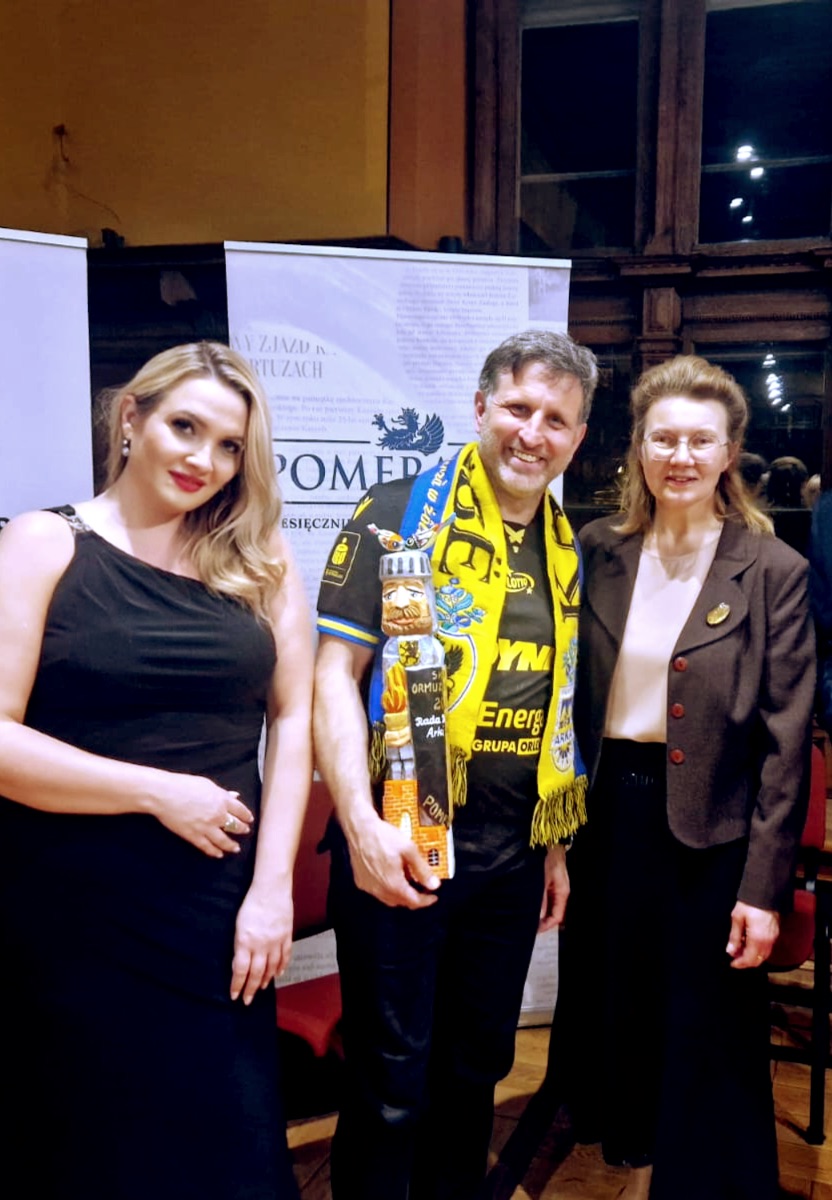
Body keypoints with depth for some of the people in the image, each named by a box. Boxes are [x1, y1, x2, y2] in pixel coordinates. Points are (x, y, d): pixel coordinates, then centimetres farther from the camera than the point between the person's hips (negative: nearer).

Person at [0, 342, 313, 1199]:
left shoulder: (260, 561, 5)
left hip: (223, 906, 3)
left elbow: (293, 716, 2)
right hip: (75, 912, -2)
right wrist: (159, 792, -14)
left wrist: (271, 886, -5)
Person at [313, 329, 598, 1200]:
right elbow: (334, 673, -14)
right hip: (403, 845, -5)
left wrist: (555, 843, 15)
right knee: (391, 1081, 7)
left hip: (513, 854, 6)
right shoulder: (402, 515, -8)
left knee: (478, 1064, 20)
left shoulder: (566, 549, 10)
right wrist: (361, 823, -24)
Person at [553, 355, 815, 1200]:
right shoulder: (601, 552, 3)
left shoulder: (773, 572, -8)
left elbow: (785, 742, -8)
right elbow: (573, 699, 5)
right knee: (616, 1018, 19)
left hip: (710, 831, -4)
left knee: (706, 1044, 9)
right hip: (608, 814, 4)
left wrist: (765, 886, -9)